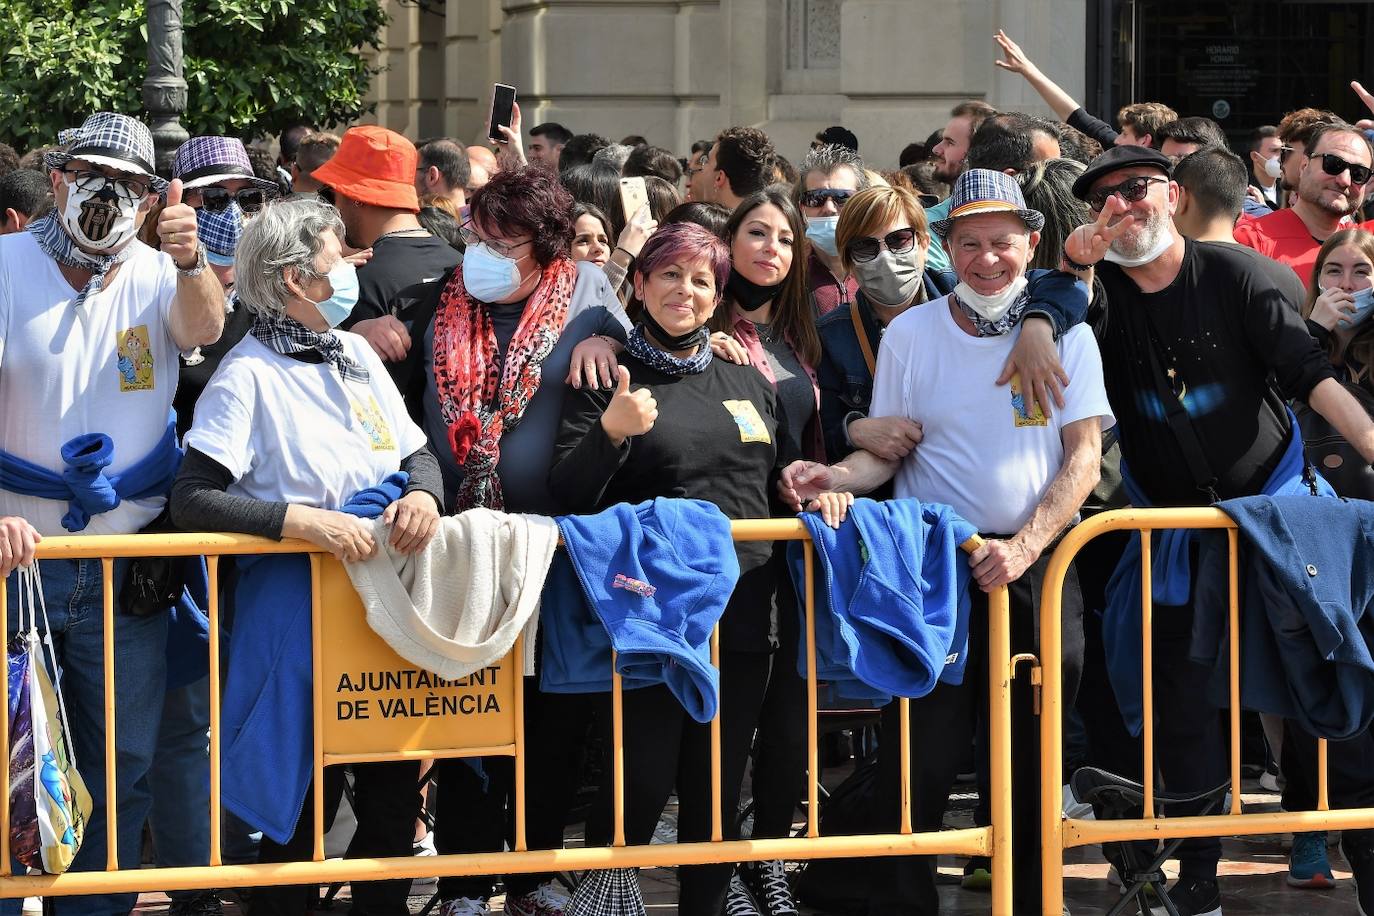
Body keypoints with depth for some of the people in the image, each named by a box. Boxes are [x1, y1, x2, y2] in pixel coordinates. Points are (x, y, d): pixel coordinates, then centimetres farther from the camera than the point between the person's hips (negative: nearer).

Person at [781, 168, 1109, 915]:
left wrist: (1025, 546, -14)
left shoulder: (1066, 333, 6)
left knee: (1034, 752, 3)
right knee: (920, 750, -6)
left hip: (1037, 563, 1)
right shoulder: (909, 335, 7)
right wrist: (835, 477, -15)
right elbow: (889, 451, 8)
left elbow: (1084, 457, 0)